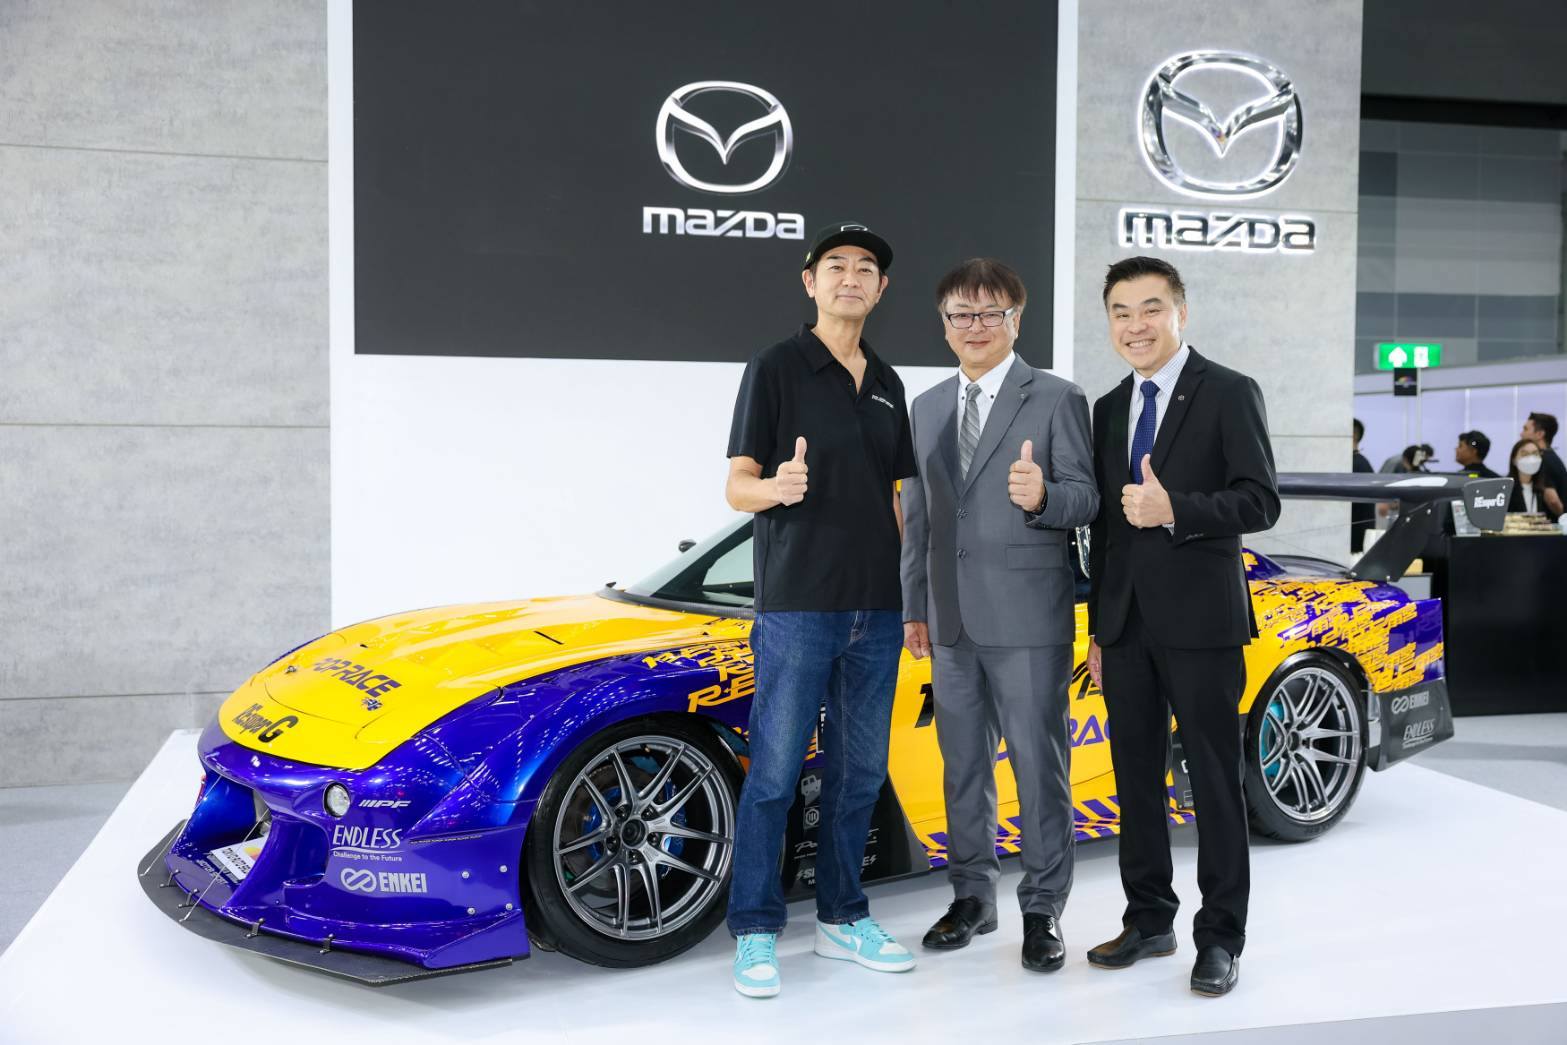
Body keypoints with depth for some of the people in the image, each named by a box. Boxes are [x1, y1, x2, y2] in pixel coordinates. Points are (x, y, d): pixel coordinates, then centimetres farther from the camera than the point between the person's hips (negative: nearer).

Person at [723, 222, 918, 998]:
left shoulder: (887, 384, 14)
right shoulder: (776, 368, -3)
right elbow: (737, 488, -7)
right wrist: (775, 487, -30)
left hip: (877, 610, 6)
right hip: (797, 607, -6)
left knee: (860, 772, 10)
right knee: (775, 771, -2)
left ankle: (841, 918, 22)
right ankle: (756, 932, 8)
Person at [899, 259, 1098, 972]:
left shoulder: (1056, 400, -3)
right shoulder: (927, 408, 14)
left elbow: (1085, 498, -7)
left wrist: (1043, 496, -29)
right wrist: (915, 607, 14)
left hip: (1028, 618, -5)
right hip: (953, 620, 6)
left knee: (1039, 766, 1)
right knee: (963, 765, 14)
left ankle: (1042, 908, 13)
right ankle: (972, 896, 28)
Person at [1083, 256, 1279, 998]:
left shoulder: (1229, 393, -4)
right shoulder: (1108, 408, 14)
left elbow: (1261, 502, -11)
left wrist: (1174, 510, -25)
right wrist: (1098, 627, 15)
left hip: (1199, 620, -6)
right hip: (1126, 623, 6)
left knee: (1214, 781, 1)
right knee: (1135, 777, 11)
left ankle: (1219, 937, 11)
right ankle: (1148, 919, 23)